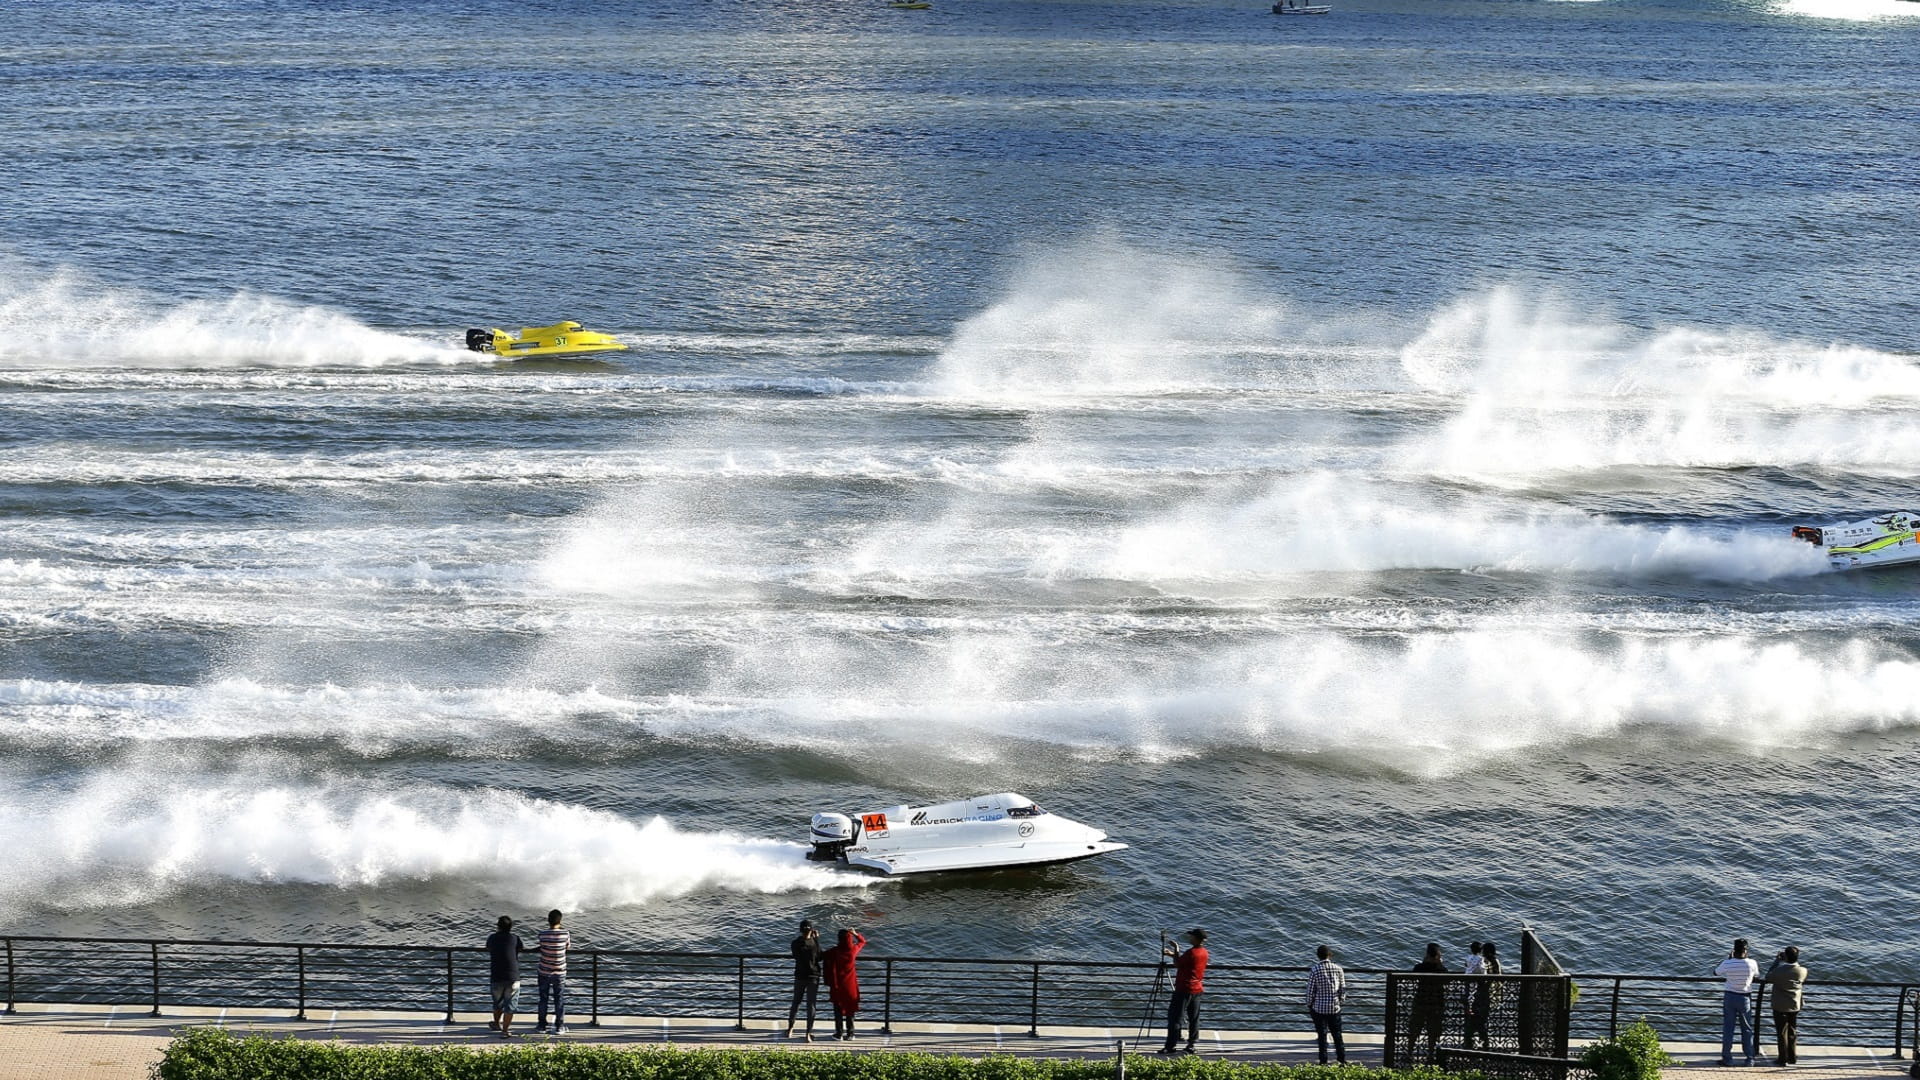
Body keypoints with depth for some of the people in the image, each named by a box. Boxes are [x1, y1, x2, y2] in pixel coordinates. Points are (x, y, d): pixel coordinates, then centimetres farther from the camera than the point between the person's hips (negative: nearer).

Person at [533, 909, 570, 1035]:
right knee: (559, 1000, 9)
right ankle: (559, 1027, 11)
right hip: (559, 973, 0)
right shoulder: (565, 934, -13)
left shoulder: (543, 934, -13)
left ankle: (542, 1025, 20)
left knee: (543, 999, 13)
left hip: (544, 972, 0)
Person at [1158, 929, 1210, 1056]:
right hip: (1197, 989, 8)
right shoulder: (1204, 952, 7)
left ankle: (1171, 1046, -3)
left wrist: (1175, 952, 2)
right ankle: (1192, 1044, 12)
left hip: (1184, 989, -8)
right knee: (1194, 1018, 11)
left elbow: (1177, 964, -11)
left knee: (1174, 1017, -2)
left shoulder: (1192, 952, -20)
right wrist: (1173, 954, 16)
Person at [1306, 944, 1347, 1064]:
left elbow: (1310, 990, -8)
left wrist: (1309, 1005, 5)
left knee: (1322, 1035, 4)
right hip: (1334, 1007, 3)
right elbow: (1343, 988, 3)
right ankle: (1342, 1059, 15)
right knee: (1337, 1034, 13)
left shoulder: (1314, 970, -12)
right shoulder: (1337, 969, -3)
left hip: (1319, 1007, -3)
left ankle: (1323, 1061, 7)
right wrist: (1341, 1000, 19)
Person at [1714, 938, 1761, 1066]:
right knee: (1747, 1029, 12)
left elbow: (1716, 972, 6)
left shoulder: (1727, 964, -14)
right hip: (1744, 998, 0)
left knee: (1728, 1028, 7)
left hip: (1730, 997, 0)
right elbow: (1757, 975, 8)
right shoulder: (1751, 963, -13)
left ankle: (1727, 1058, 9)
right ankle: (1750, 1058, 15)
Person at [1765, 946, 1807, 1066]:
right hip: (1795, 1007, 4)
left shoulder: (1780, 970, -22)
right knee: (1792, 1032, 16)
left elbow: (1768, 978, -4)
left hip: (1780, 1006, -4)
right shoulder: (1802, 971, -10)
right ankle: (1792, 1058, 22)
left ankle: (1783, 1059, 7)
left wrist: (1777, 961, -1)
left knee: (1782, 1032, 4)